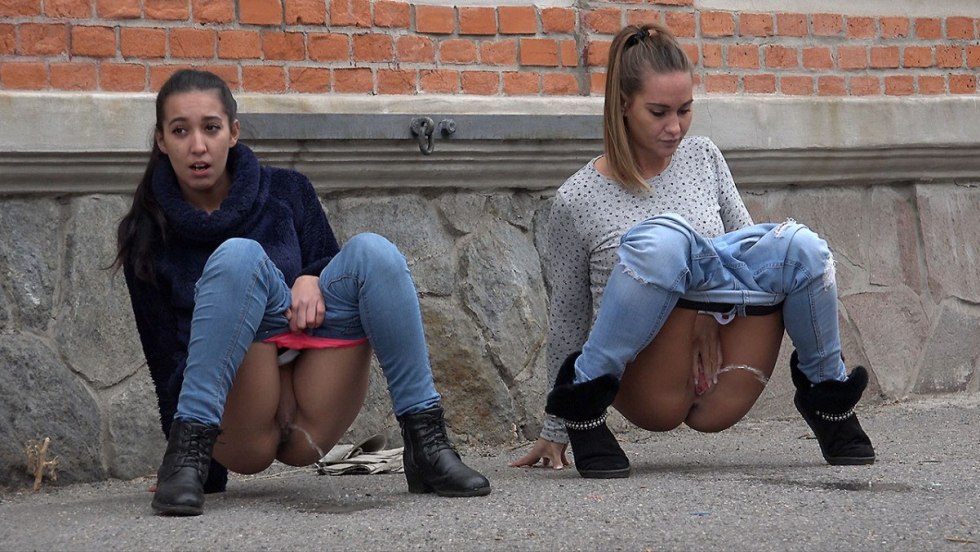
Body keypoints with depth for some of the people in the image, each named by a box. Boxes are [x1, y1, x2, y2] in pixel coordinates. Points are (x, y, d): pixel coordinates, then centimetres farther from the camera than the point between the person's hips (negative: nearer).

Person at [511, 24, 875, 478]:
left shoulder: (703, 159, 10)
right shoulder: (578, 200, -1)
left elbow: (750, 244, 15)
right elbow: (567, 318, 6)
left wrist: (712, 308, -6)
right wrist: (555, 431, 11)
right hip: (650, 394, -4)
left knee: (800, 246, -21)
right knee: (664, 237, -32)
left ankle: (827, 397, 0)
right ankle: (584, 402, -20)